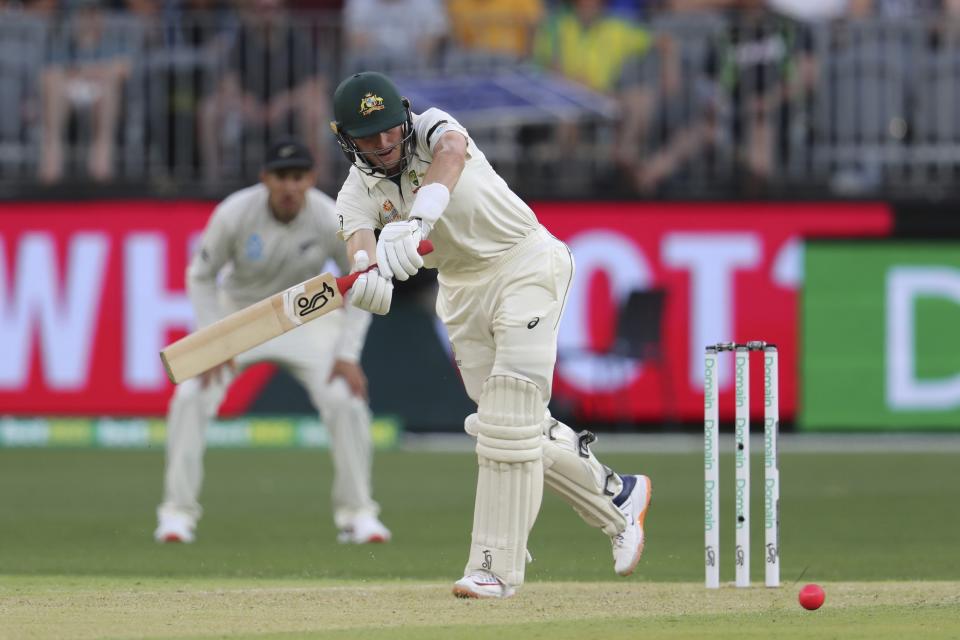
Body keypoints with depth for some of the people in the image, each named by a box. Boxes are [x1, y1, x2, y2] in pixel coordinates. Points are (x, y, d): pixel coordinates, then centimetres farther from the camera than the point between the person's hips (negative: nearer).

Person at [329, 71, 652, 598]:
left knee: (511, 412, -15)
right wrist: (366, 272, -54)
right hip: (462, 292, 6)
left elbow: (452, 149, -43)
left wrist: (416, 219, -62)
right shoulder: (359, 192, -7)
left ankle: (495, 565, -15)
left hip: (524, 263, -6)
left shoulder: (430, 129, -17)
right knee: (512, 421, 9)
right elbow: (359, 241, -28)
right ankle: (617, 500, 28)